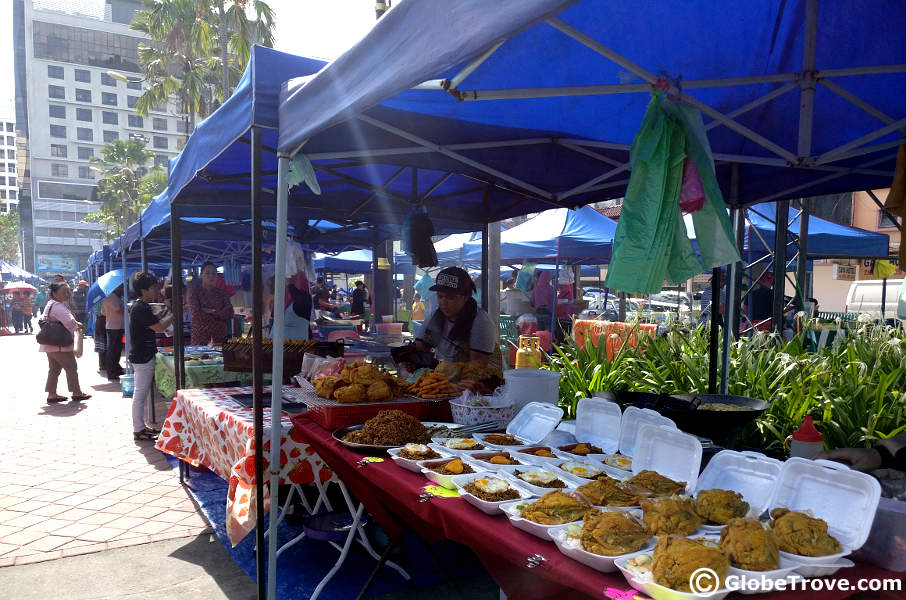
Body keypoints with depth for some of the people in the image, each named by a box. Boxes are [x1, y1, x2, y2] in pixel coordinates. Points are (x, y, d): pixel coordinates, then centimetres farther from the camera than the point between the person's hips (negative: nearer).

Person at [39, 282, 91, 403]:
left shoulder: (51, 304, 14)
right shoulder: (58, 306, -19)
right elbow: (69, 320, -33)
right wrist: (78, 325, -11)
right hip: (59, 344, -10)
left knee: (54, 368, 15)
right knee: (71, 367, 0)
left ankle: (51, 394, 18)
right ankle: (76, 393, 8)